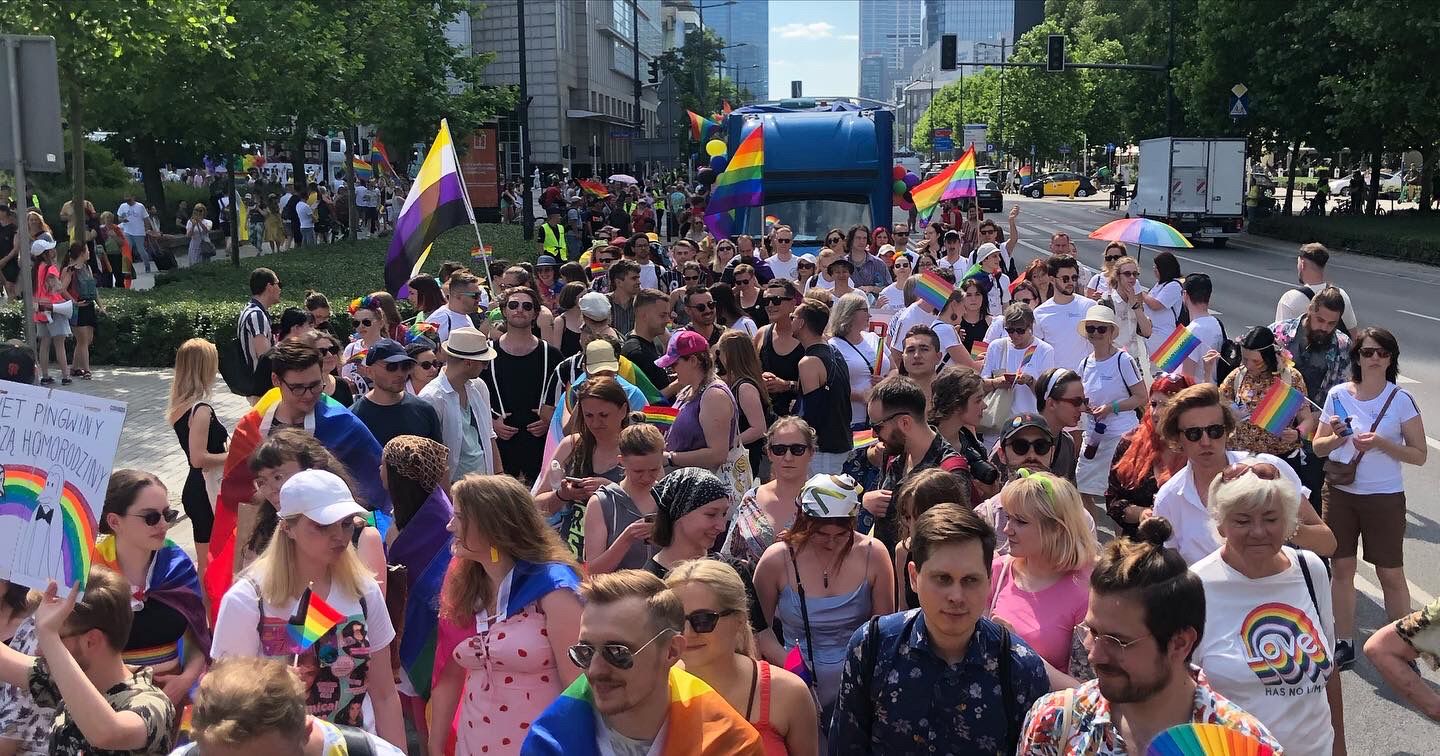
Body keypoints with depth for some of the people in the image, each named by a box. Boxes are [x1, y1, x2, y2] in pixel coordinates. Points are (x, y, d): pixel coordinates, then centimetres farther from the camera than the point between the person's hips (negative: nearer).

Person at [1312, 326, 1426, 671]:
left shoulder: (1401, 400, -8)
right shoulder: (1338, 395, -1)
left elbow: (1419, 454, -7)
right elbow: (1318, 447, 6)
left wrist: (1381, 443, -21)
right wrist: (1337, 438, -15)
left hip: (1384, 498, -2)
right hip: (1340, 492, 3)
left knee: (1391, 574, 4)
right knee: (1342, 568, 9)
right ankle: (1344, 645, 20)